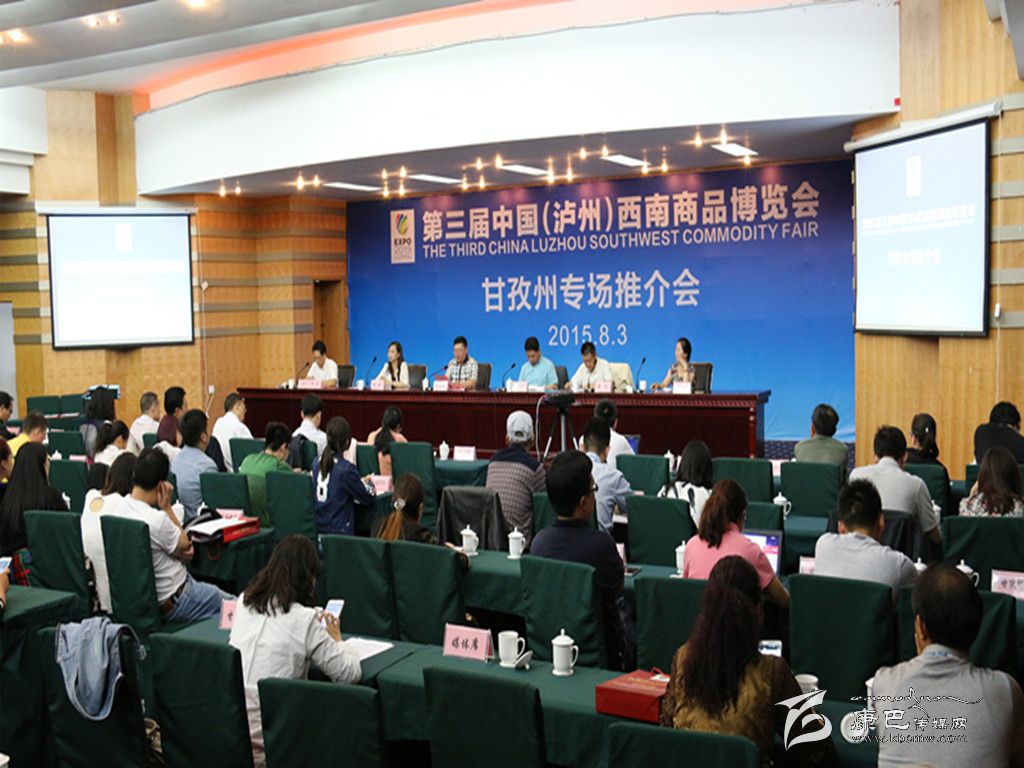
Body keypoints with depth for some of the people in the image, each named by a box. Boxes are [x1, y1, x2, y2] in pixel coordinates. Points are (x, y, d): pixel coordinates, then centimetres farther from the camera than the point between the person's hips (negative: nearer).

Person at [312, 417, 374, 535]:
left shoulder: (316, 463, 3)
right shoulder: (346, 469, -17)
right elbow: (367, 499, -7)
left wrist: (360, 481, 25)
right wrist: (369, 485, 15)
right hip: (339, 530, -7)